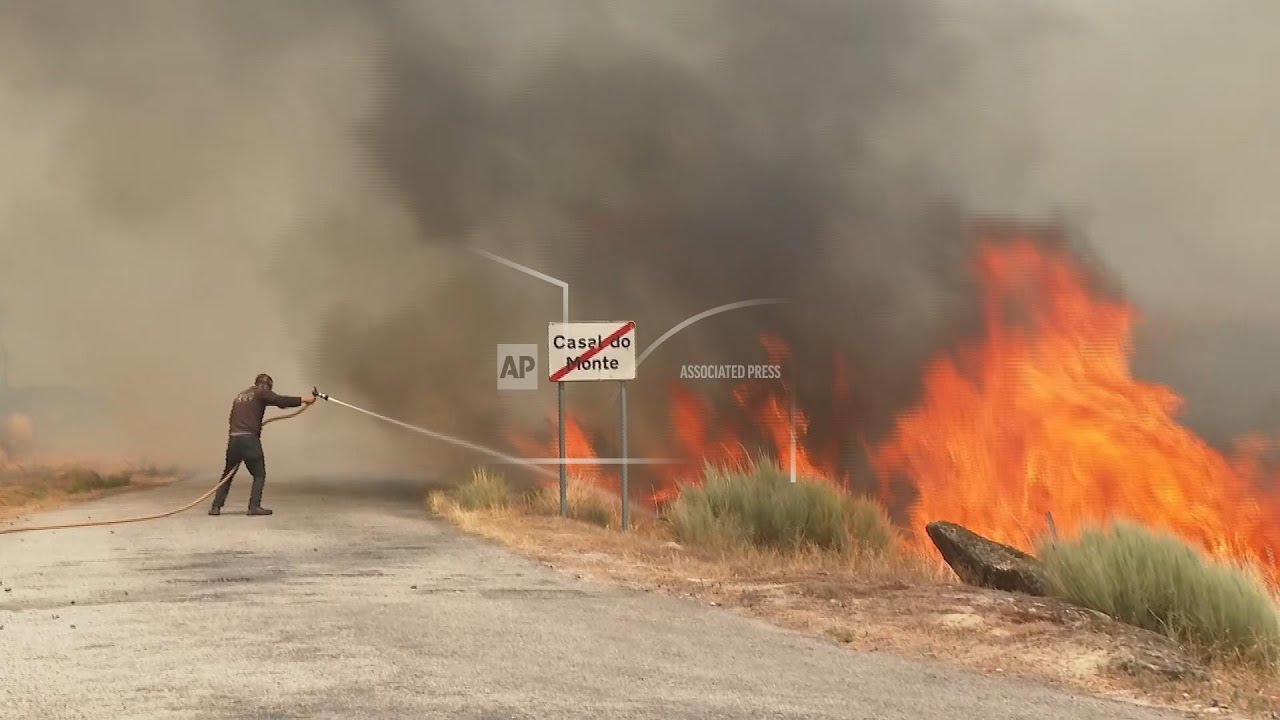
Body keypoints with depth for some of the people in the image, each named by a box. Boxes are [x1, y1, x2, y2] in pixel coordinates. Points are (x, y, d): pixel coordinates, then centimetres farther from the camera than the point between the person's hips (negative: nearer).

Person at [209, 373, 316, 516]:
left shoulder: (239, 396, 23)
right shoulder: (260, 393, 4)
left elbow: (231, 419, 21)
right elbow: (281, 401, -9)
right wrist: (302, 399, -9)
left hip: (233, 439, 6)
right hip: (249, 439, -6)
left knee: (227, 474, 15)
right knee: (259, 474, 5)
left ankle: (216, 507, 12)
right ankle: (254, 507, -5)